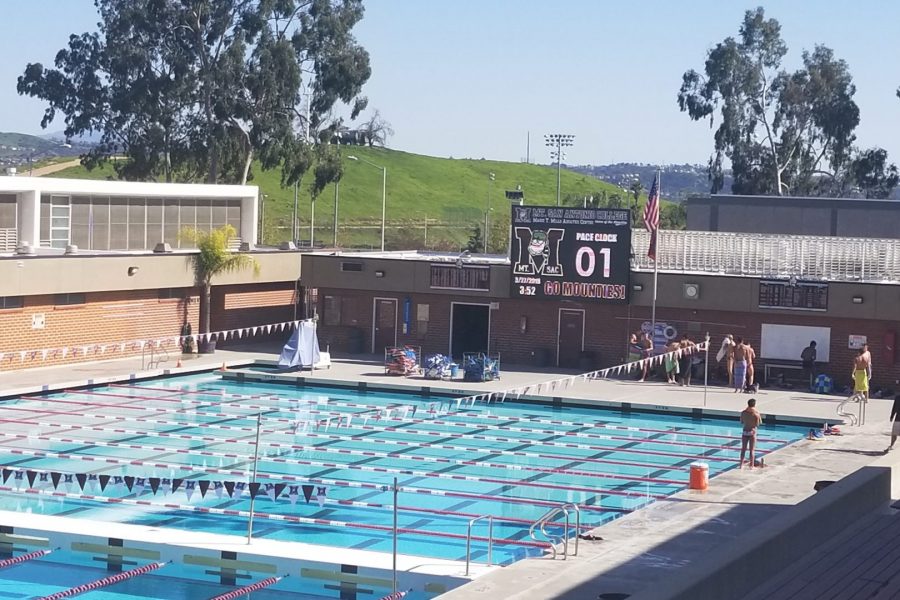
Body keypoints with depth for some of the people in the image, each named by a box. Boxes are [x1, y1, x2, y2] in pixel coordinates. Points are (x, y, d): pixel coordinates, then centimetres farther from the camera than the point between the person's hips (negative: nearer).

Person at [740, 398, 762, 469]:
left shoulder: (743, 412, -2)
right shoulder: (756, 413, -12)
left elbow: (741, 422, 7)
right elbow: (760, 423, -5)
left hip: (745, 432, 3)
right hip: (752, 432, -3)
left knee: (743, 449, 12)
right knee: (752, 450, 5)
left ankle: (741, 465, 12)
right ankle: (751, 466, 6)